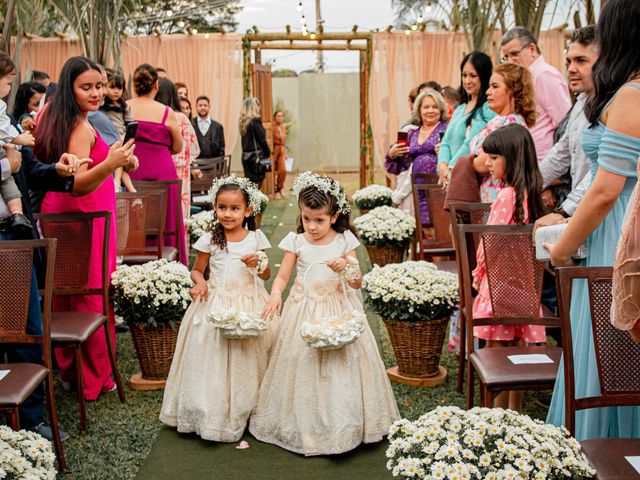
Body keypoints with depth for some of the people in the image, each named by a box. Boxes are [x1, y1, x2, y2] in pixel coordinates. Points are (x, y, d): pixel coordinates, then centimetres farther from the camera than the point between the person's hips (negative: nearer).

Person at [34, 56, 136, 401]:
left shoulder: (49, 113, 7)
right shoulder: (82, 129, -21)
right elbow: (78, 185, -31)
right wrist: (110, 164, -46)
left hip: (56, 213, 9)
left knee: (63, 293, 17)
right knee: (93, 295, 0)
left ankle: (68, 368, 31)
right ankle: (95, 379, 9)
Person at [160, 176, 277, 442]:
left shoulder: (256, 238, 1)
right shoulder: (210, 239, -2)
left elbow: (267, 275, 8)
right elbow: (196, 270, 8)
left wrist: (258, 265, -13)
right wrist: (200, 282, -13)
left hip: (249, 304, 1)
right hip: (216, 305, 0)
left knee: (246, 360, 6)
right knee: (214, 359, 1)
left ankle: (246, 409, 21)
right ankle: (215, 412, 15)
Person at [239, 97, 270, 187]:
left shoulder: (243, 121, 9)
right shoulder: (255, 120, -11)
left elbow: (244, 139, 11)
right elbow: (262, 139, -11)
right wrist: (268, 153, 1)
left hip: (246, 155, 7)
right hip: (256, 155, -7)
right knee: (257, 183, -4)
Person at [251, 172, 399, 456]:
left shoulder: (345, 241, -2)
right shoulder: (296, 241, -2)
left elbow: (357, 283, -2)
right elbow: (282, 276, -1)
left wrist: (346, 267, -22)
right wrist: (275, 294, -22)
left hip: (338, 309, 0)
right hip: (305, 311, 0)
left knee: (342, 363, 3)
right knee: (303, 363, 2)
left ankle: (342, 422, 20)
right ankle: (303, 423, 18)